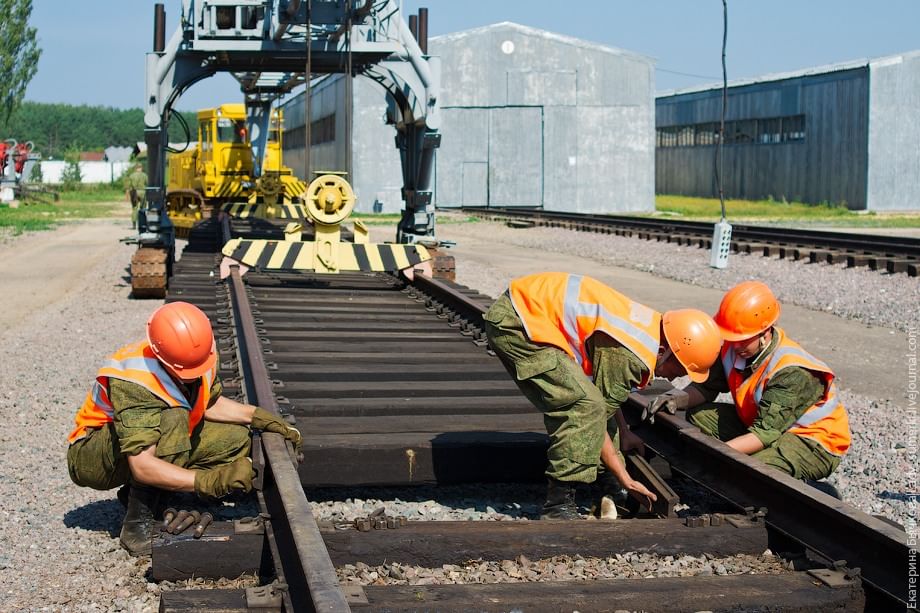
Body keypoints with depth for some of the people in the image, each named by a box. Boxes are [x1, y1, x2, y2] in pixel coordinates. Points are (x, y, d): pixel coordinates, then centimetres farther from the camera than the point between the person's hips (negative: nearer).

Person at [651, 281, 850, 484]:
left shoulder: (792, 372, -30)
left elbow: (766, 434, -34)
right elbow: (705, 386, 3)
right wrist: (678, 399, -20)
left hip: (813, 440, -8)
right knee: (694, 413, -4)